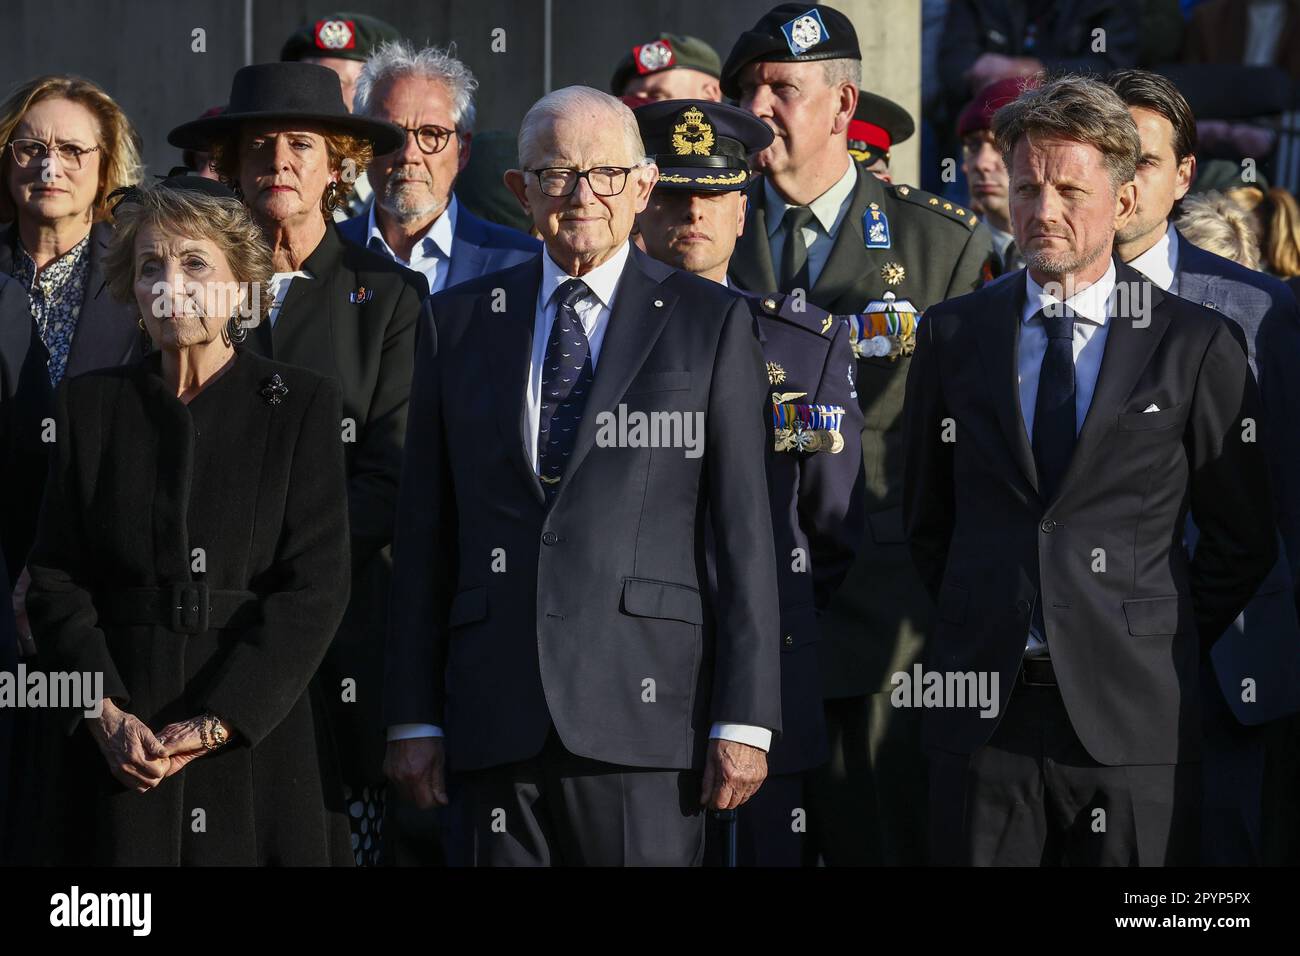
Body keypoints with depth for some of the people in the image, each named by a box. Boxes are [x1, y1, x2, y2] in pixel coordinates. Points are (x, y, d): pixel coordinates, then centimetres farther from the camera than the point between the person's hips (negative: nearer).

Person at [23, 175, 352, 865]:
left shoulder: (301, 404, 2)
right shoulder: (88, 405, 9)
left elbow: (316, 588, -5)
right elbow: (55, 580, 5)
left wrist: (215, 724, -14)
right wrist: (106, 714, -11)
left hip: (257, 744, -1)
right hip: (118, 753, 1)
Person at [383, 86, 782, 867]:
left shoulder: (711, 323, 6)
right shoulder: (460, 322, 13)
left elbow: (746, 536, 2)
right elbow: (425, 534, 12)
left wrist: (745, 720, -5)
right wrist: (414, 717, 7)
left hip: (646, 714, -2)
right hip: (496, 722, 2)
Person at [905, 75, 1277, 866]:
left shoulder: (1198, 347, 1)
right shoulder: (952, 335, 8)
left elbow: (1243, 539, 7)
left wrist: (1165, 647, 4)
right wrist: (981, 629, 10)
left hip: (1133, 716, -2)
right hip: (983, 711, 2)